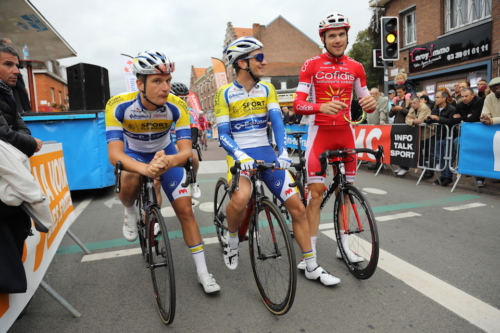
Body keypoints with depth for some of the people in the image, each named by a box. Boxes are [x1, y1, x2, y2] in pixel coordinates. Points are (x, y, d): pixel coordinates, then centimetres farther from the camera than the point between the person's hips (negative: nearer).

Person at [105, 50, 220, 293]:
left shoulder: (177, 106, -27)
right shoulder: (119, 106, -30)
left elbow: (186, 149, -30)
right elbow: (115, 154, -37)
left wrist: (169, 161, -55)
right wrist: (145, 168, -57)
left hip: (166, 154, 1)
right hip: (134, 155, 0)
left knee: (185, 209, -7)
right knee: (129, 180, -36)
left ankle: (202, 271, 7)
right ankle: (130, 212, 3)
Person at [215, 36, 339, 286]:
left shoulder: (267, 89, 5)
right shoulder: (225, 93, -4)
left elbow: (277, 122, -5)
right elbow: (223, 135, -9)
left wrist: (283, 151, -22)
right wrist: (240, 155, -27)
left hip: (266, 153, 4)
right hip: (240, 155, -3)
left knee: (297, 207, -2)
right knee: (240, 198, -35)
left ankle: (312, 267, 15)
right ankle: (232, 241, 0)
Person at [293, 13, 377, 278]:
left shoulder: (355, 67, 6)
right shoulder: (311, 65, -5)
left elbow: (365, 102, 9)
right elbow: (298, 104, -12)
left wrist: (371, 102, -15)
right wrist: (321, 106, -31)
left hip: (345, 133, 4)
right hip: (320, 132, -4)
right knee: (316, 191, -8)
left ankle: (344, 244, 24)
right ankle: (310, 252, 2)